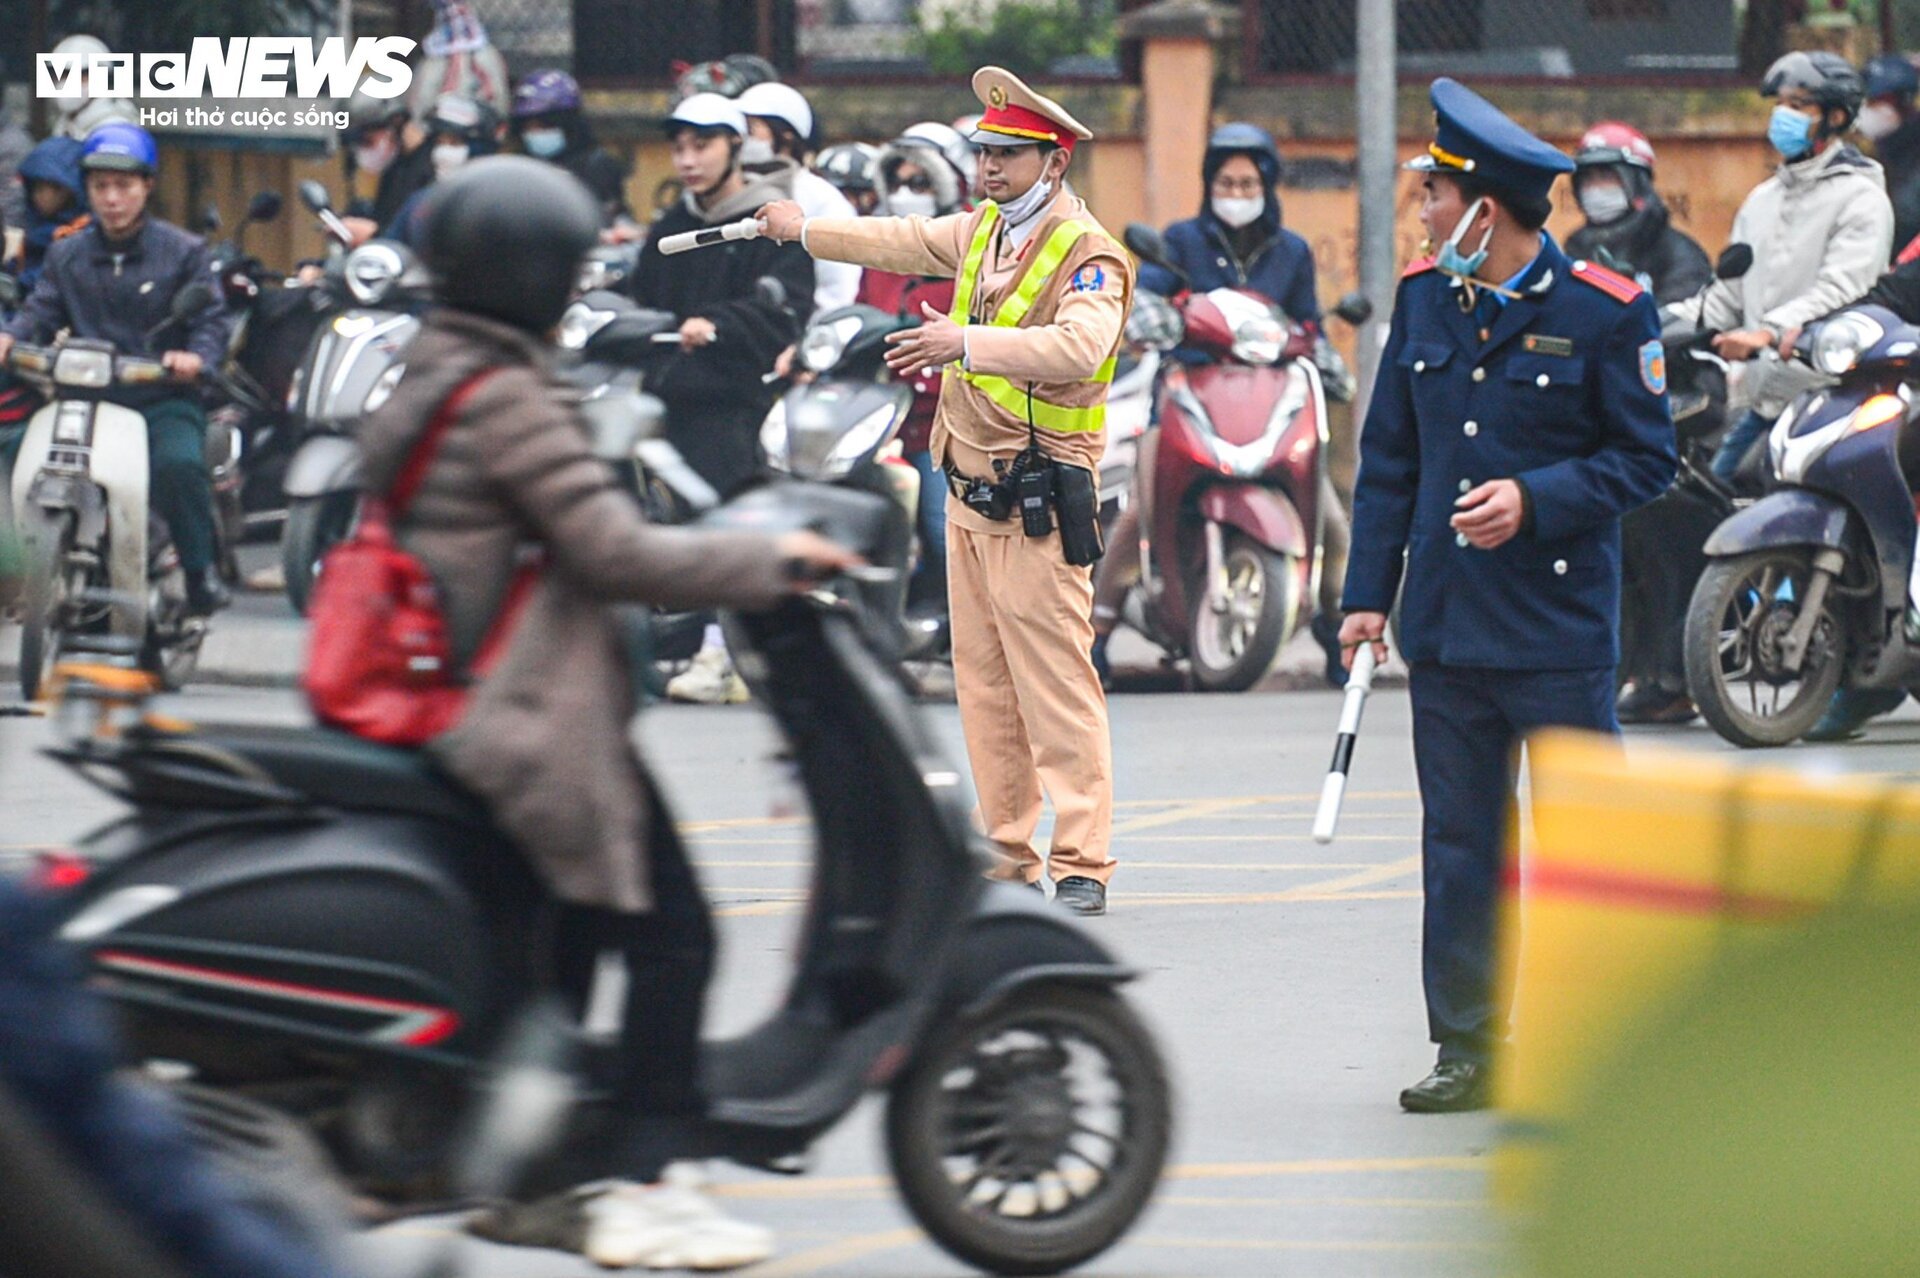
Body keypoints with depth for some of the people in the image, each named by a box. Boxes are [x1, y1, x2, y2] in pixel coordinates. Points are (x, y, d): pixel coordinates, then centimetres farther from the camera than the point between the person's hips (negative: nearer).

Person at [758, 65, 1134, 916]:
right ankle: (1007, 859, 14)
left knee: (1056, 685, -11)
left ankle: (1081, 865, -10)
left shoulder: (1088, 256, -13)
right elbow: (903, 243, 31)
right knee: (984, 685, 9)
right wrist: (806, 230, 44)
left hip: (1038, 502, -8)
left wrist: (968, 342, -36)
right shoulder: (981, 232, 13)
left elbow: (1078, 347, -30)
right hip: (970, 488, 8)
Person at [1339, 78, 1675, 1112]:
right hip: (1446, 627, 5)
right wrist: (1368, 591, 8)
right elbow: (1388, 457, 14)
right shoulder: (1424, 298, 9)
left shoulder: (1603, 311, -7)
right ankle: (1468, 1047, 11)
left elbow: (1647, 458, -2)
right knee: (1457, 845, 6)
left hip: (1561, 627, -5)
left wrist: (1533, 500, -16)